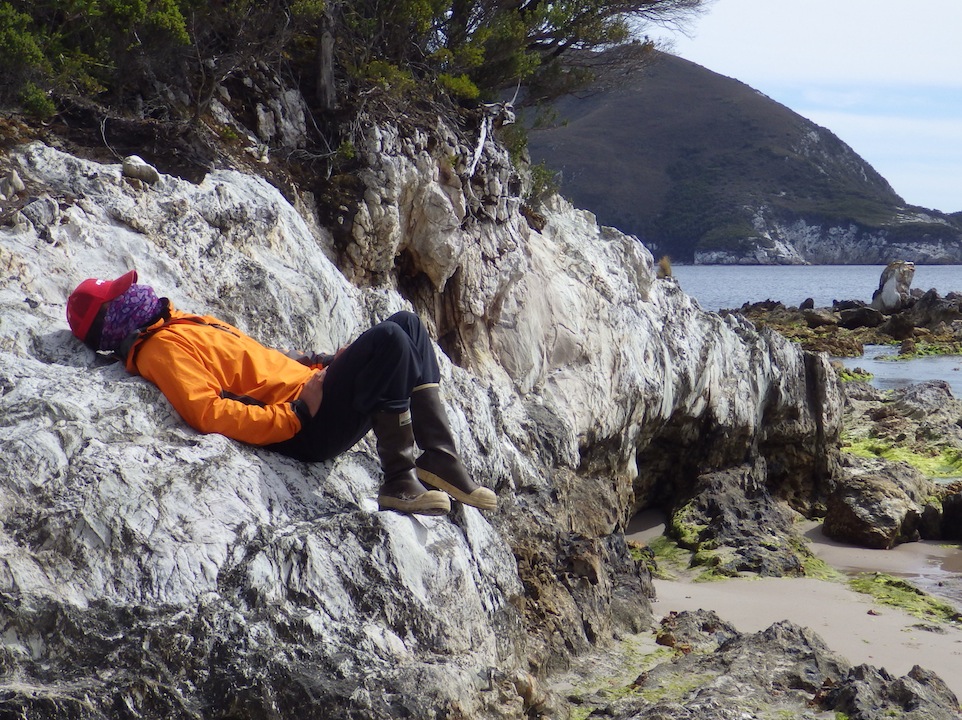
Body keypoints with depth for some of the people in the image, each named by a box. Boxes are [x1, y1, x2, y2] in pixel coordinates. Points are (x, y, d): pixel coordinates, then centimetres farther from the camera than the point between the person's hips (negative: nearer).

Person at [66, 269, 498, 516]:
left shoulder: (182, 329, 26)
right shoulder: (161, 349, -5)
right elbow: (207, 412, -21)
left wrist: (328, 365, 14)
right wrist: (295, 416, -25)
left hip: (310, 389, 10)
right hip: (308, 430, -10)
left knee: (407, 326, 7)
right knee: (389, 340, -26)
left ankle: (440, 458, -3)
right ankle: (400, 481, -21)